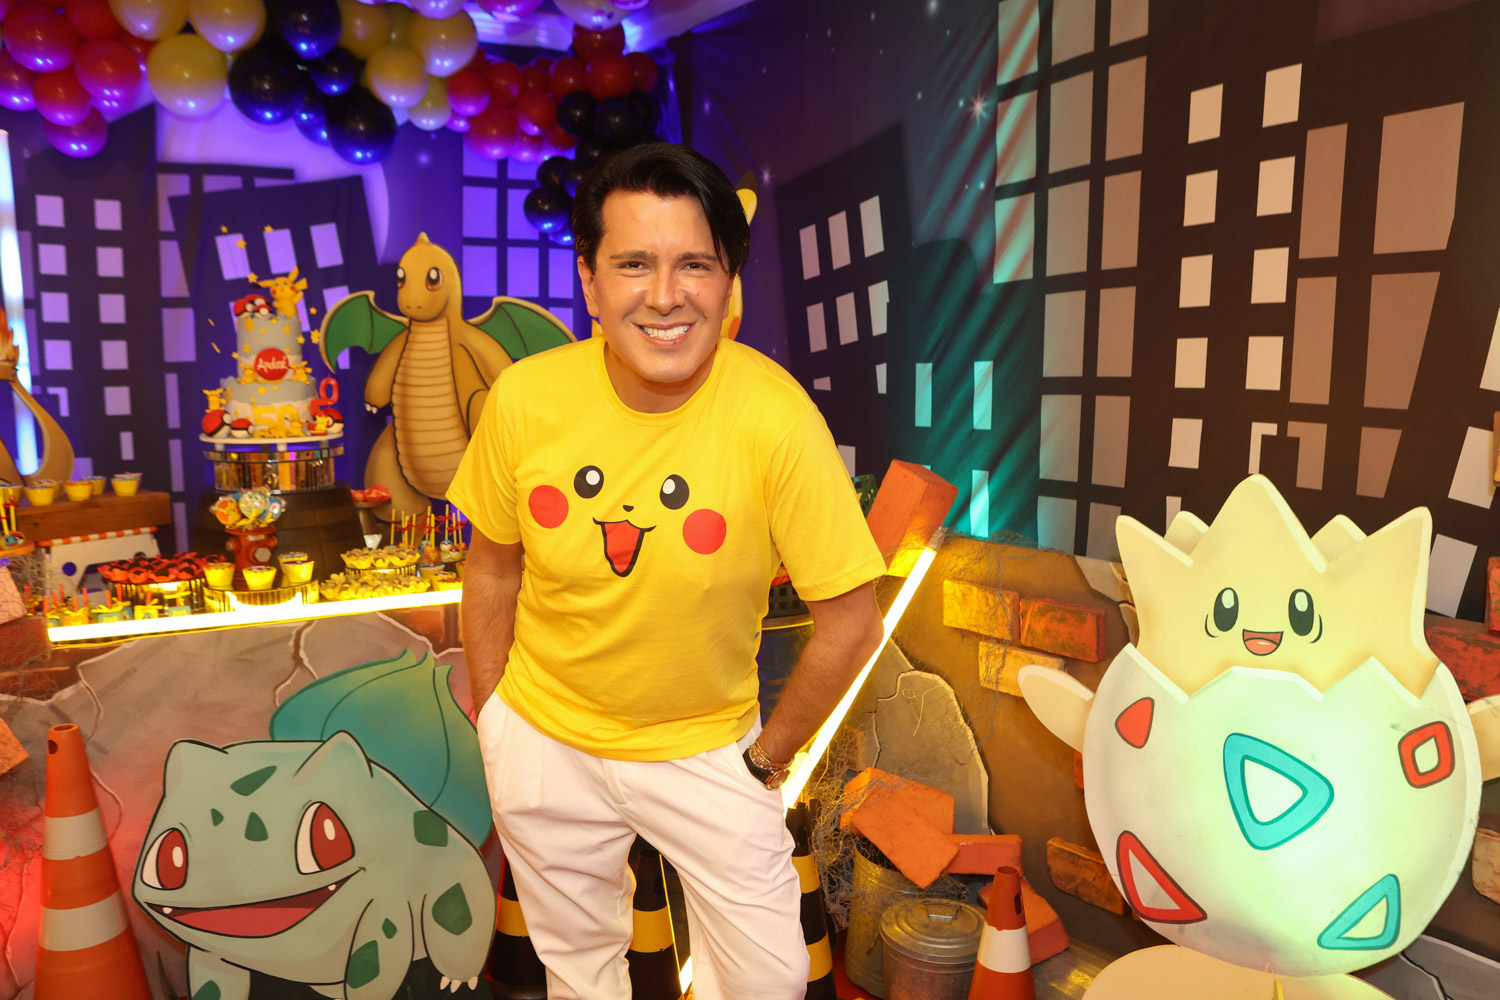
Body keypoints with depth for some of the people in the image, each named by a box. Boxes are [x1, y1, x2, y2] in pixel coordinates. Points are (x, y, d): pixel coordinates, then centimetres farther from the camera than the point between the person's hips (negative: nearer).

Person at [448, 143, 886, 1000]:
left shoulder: (777, 420, -27)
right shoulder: (525, 400, -18)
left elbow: (850, 622, -17)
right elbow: (493, 570, -1)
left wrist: (766, 759, -6)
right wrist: (491, 720, 6)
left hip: (706, 749, -2)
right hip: (543, 740, 2)